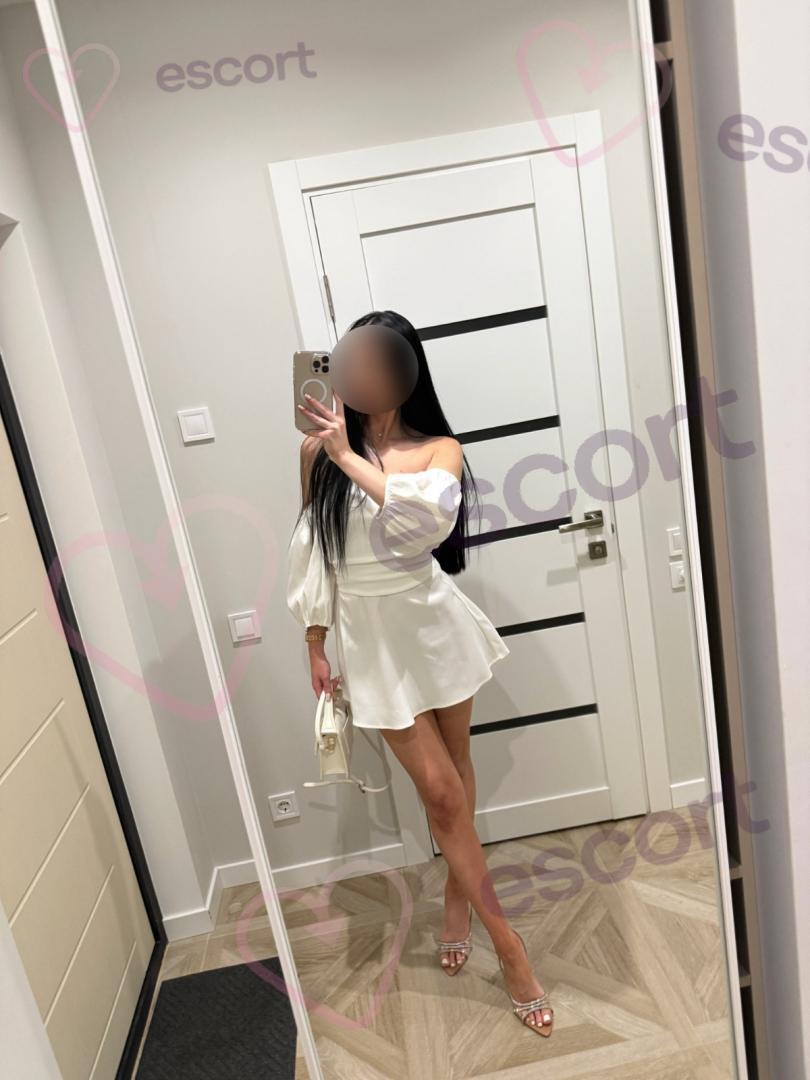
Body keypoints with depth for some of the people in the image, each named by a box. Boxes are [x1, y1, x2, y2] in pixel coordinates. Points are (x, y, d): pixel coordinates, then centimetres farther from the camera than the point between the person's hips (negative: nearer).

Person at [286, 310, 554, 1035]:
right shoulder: (317, 451, -3)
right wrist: (316, 646, 2)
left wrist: (350, 456, -25)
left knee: (454, 770, 18)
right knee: (439, 789, 2)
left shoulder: (440, 449, -6)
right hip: (369, 636, 0)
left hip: (432, 622, 1)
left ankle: (457, 894, 46)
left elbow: (429, 518, -27)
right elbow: (310, 551, 1)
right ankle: (510, 948, 18)